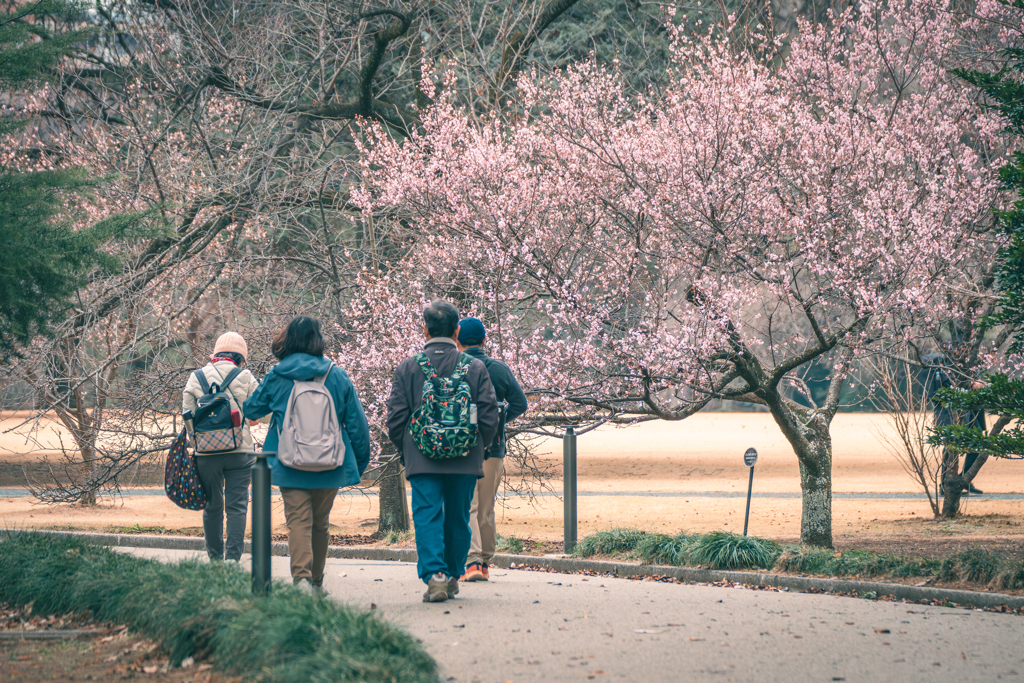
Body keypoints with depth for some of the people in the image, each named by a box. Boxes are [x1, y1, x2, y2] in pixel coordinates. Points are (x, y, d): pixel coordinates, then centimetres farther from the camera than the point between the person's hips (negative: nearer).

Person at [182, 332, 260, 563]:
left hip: (206, 453, 2)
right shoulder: (246, 378, -1)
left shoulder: (196, 377, 4)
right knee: (237, 506, 1)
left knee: (212, 506, 13)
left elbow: (187, 414, 5)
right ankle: (232, 557, -9)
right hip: (240, 451, -2)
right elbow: (256, 415, 3)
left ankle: (215, 558, 20)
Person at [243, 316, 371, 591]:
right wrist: (361, 460, 13)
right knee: (320, 523, 15)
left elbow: (251, 409, 13)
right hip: (330, 466, 2)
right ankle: (316, 581, 26)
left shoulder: (276, 377, -3)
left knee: (298, 521, -5)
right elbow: (356, 422, 2)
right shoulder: (337, 375, -1)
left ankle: (302, 577, -25)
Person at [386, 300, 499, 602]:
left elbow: (395, 419, -2)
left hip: (422, 461, -1)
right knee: (458, 519, 14)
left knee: (427, 517, -1)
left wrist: (406, 452, 13)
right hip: (465, 461, 1)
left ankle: (434, 575, -16)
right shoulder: (475, 367, 0)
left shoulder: (408, 368, -2)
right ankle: (453, 575, 23)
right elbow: (489, 416, -1)